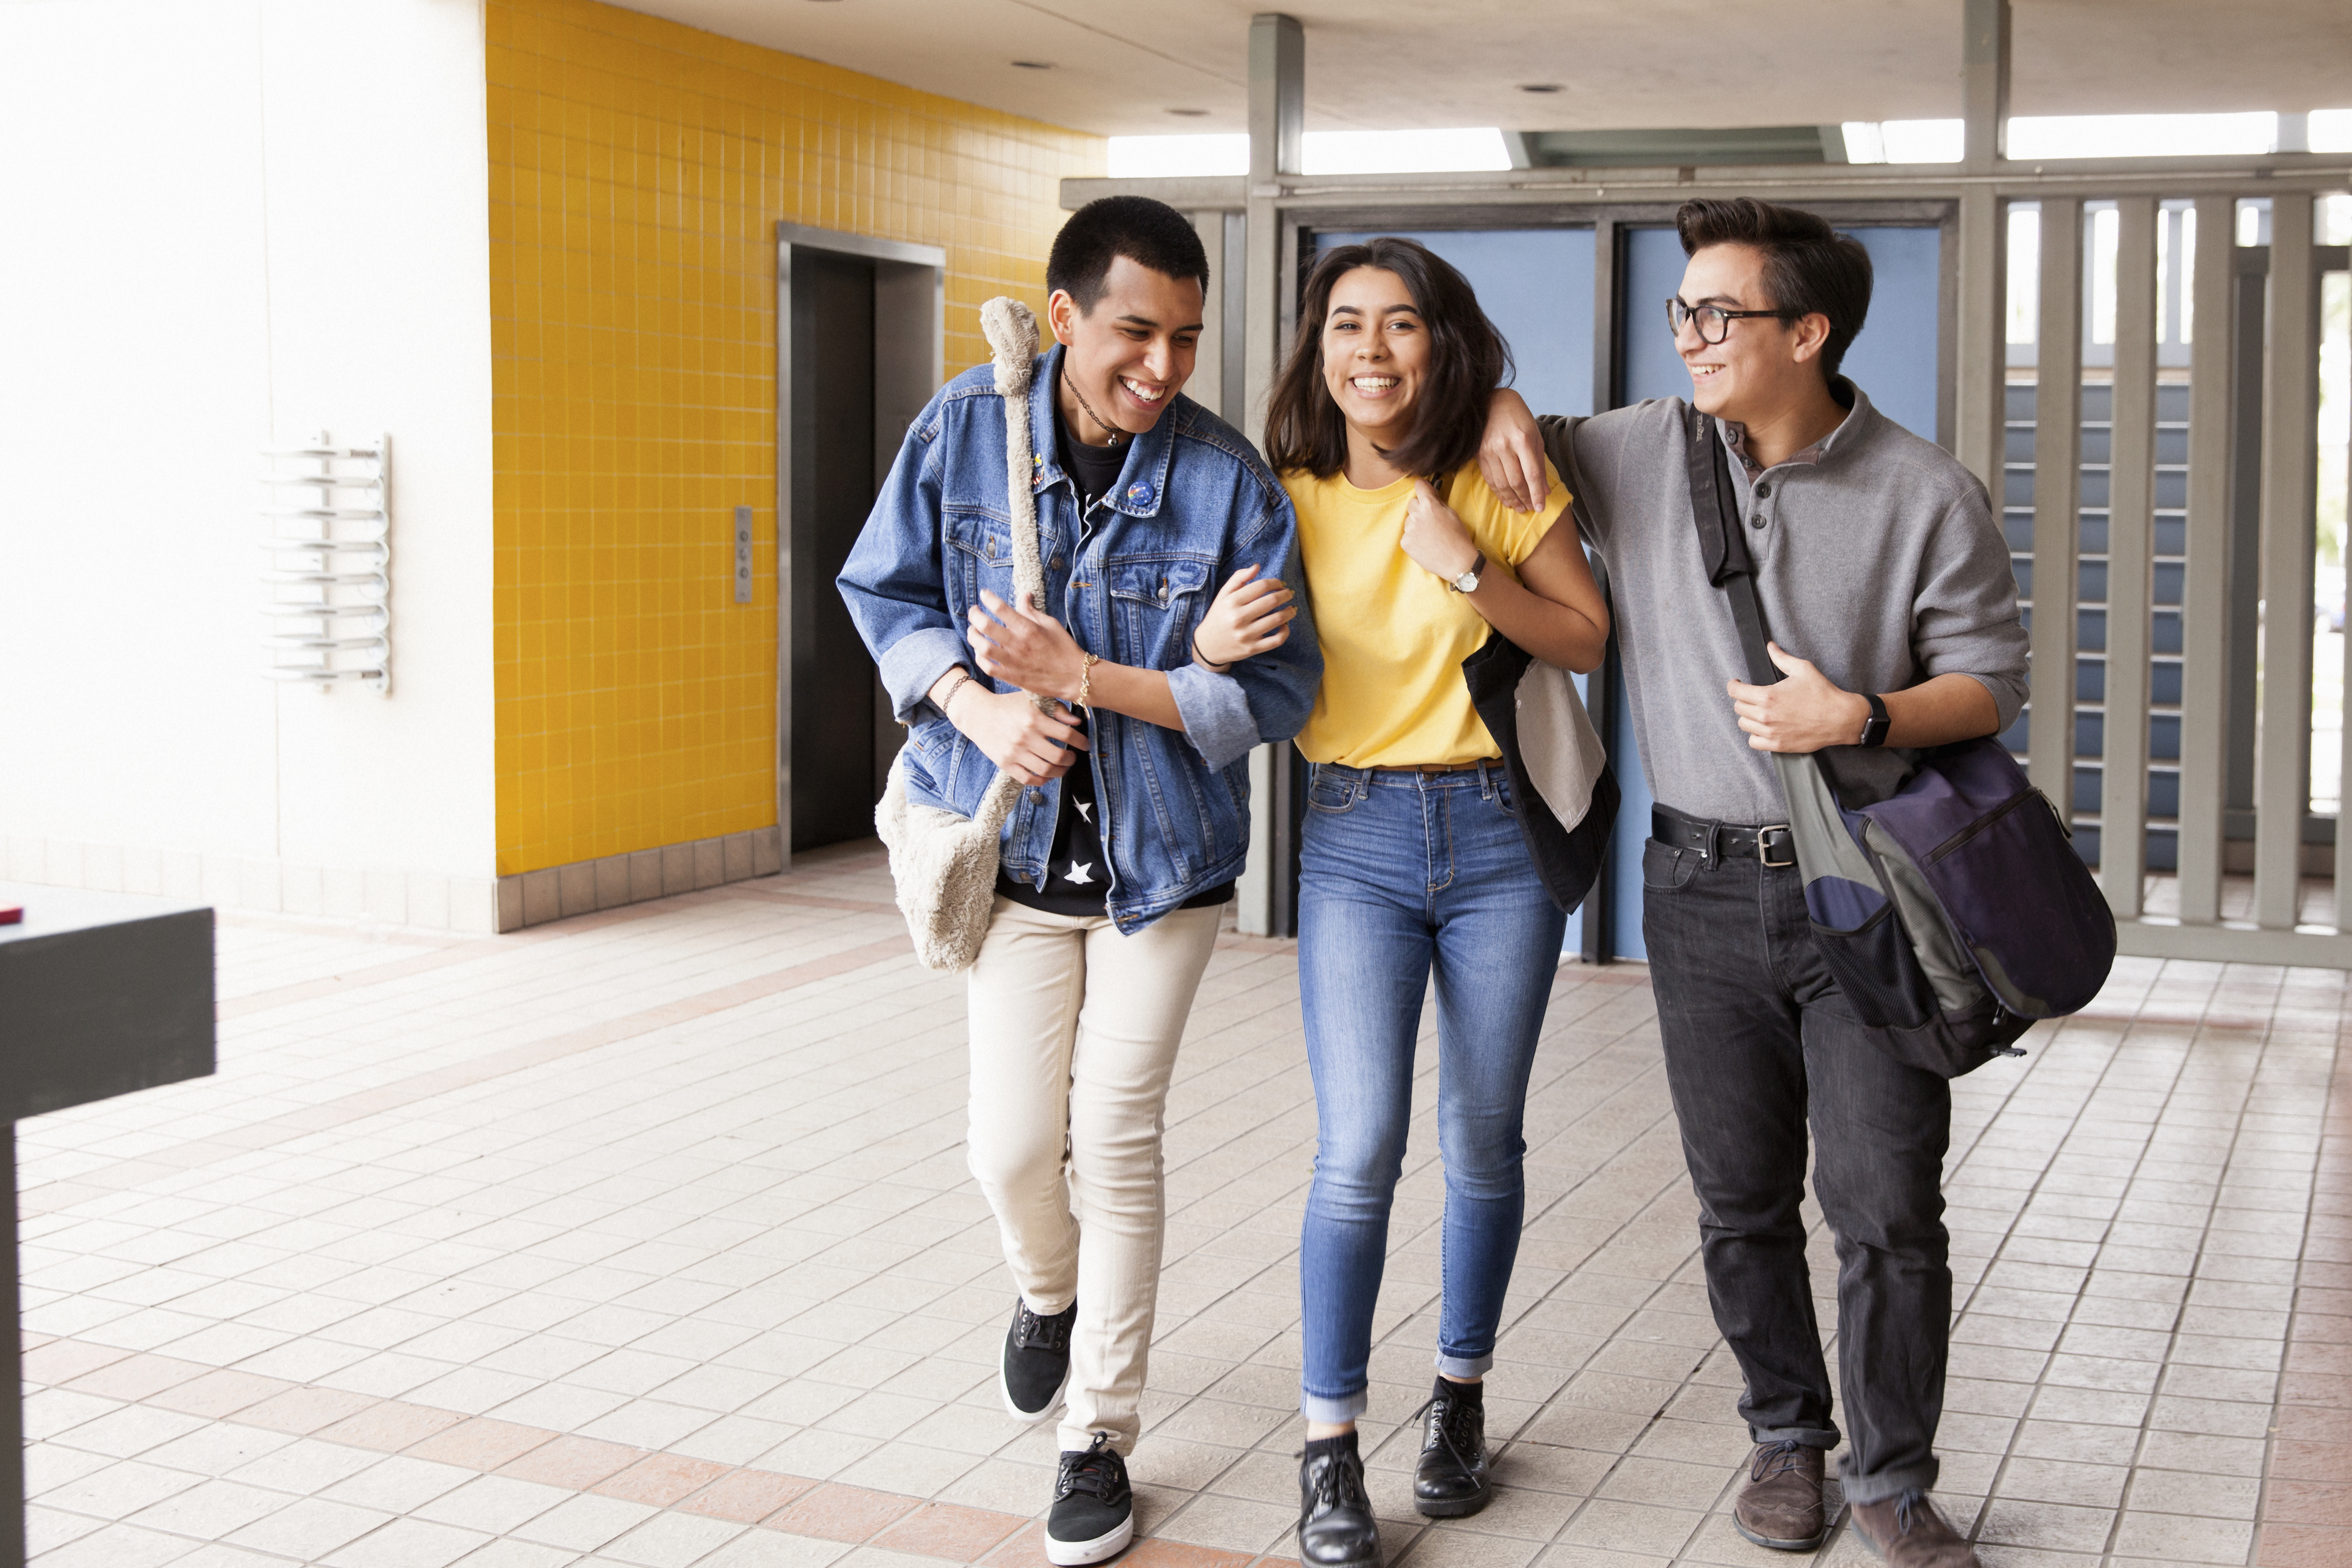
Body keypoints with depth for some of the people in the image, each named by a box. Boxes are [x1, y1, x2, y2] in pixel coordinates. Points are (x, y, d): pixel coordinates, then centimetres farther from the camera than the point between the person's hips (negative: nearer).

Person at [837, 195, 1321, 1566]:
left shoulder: (1226, 475, -13)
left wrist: (1087, 679, -23)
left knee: (1116, 1143, 3)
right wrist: (974, 706, -14)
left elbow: (1278, 690, -15)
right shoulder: (965, 430, -8)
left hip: (1163, 859, -1)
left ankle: (1101, 1439, 20)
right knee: (1014, 1143, 2)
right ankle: (1049, 1296, 40)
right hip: (1013, 845, 2)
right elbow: (885, 592, 4)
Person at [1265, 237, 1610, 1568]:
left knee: (1484, 1143, 8)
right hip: (1355, 838, 0)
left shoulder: (1500, 481, -2)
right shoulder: (1292, 497, -1)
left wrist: (1472, 573, -15)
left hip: (1498, 832, 1)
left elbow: (1589, 640, -3)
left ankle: (1461, 1398, 29)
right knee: (1359, 1149, -10)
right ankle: (1331, 1454, 0)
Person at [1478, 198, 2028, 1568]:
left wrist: (1858, 717, -18)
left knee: (1888, 1206, -1)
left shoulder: (1928, 494, -5)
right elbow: (1517, 446, 19)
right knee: (1742, 1198, 11)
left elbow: (1992, 678, -2)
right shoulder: (1645, 452, 3)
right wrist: (1502, 406, -4)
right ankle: (1788, 1438, 30)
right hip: (1705, 886, 3)